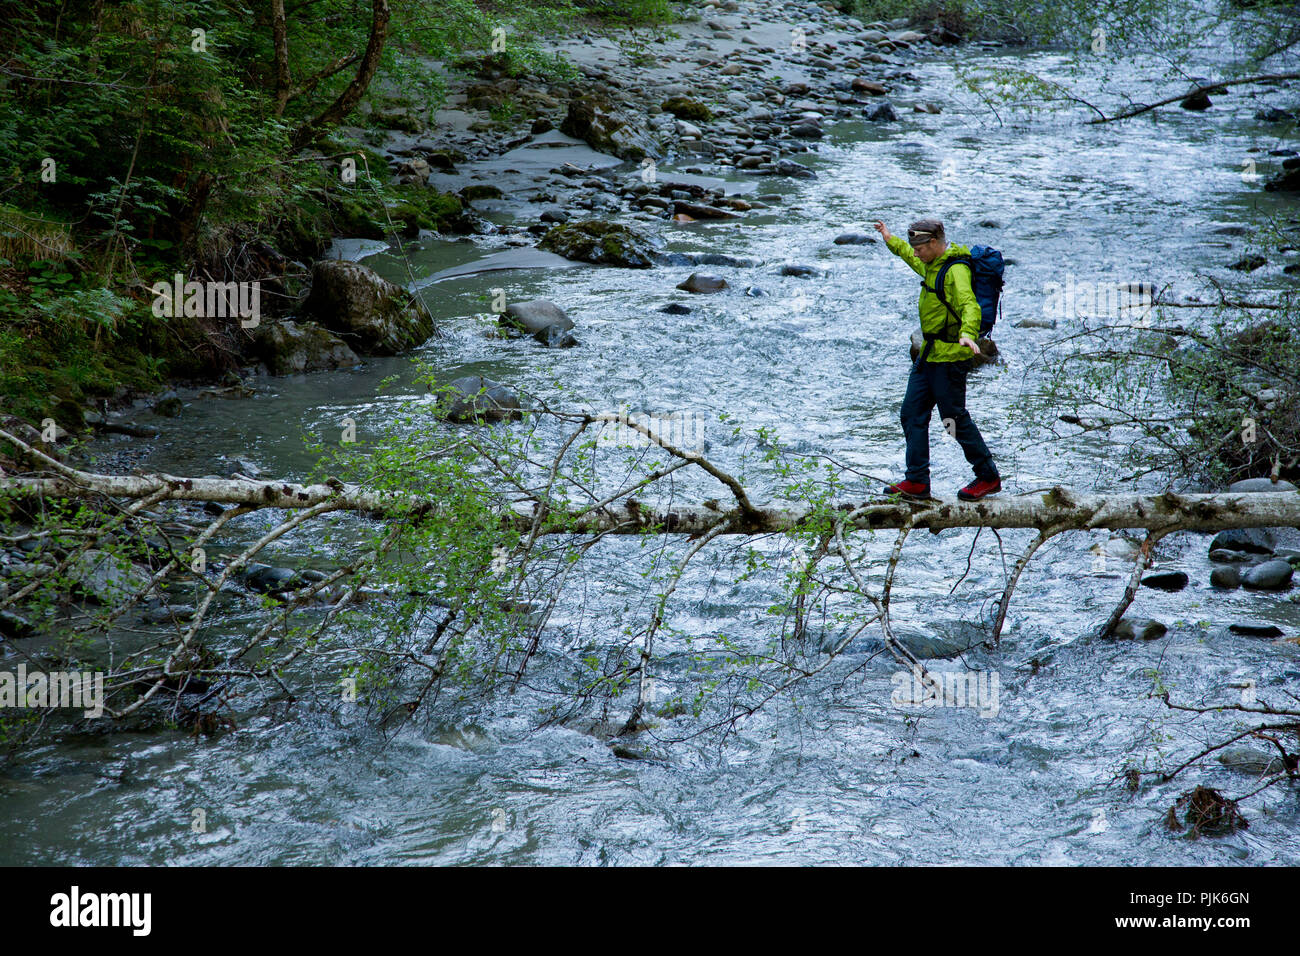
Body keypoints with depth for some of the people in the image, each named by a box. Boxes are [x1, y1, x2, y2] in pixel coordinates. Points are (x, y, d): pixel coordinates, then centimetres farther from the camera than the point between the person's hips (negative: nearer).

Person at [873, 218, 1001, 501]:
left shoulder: (956, 270, -18)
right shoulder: (931, 265, 12)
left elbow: (970, 305, -33)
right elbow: (913, 259, 38)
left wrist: (967, 333, -51)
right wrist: (891, 241, 49)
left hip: (950, 356, -10)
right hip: (929, 355, 10)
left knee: (955, 419, -4)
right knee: (912, 414, 7)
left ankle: (989, 477, 9)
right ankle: (917, 481, 11)